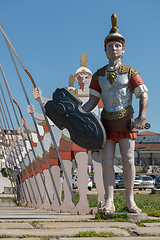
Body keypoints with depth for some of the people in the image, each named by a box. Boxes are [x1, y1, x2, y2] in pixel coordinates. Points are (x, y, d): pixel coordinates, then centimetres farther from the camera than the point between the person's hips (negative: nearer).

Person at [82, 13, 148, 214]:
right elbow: (92, 101, 7)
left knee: (128, 161, -5)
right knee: (106, 163, -3)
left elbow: (143, 95, -5)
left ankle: (129, 200, 7)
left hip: (126, 122, -2)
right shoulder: (98, 75, 8)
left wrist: (142, 117, -18)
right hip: (107, 122, 2)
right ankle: (109, 202, 0)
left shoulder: (130, 72, 0)